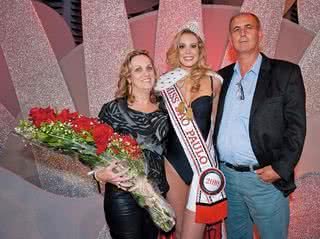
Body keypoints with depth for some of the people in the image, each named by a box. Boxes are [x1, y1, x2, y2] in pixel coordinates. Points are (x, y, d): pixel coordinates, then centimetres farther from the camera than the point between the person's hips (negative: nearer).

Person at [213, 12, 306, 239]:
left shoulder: (286, 73, -3)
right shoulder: (222, 76, 10)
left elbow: (296, 126, -7)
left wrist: (281, 168, -14)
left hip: (264, 178, -3)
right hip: (225, 175, 4)